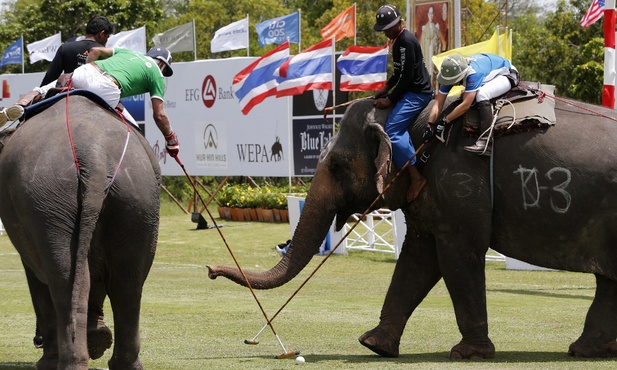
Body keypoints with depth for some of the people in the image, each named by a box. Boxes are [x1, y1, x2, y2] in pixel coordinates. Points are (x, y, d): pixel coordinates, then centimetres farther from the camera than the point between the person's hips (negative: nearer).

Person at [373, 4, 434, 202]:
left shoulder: (406, 41, -17)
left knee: (392, 130, -21)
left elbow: (407, 76, -20)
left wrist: (390, 100, -16)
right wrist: (386, 88, 10)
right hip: (410, 91, 11)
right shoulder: (398, 40, 15)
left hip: (418, 93, -11)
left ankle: (416, 177, -22)